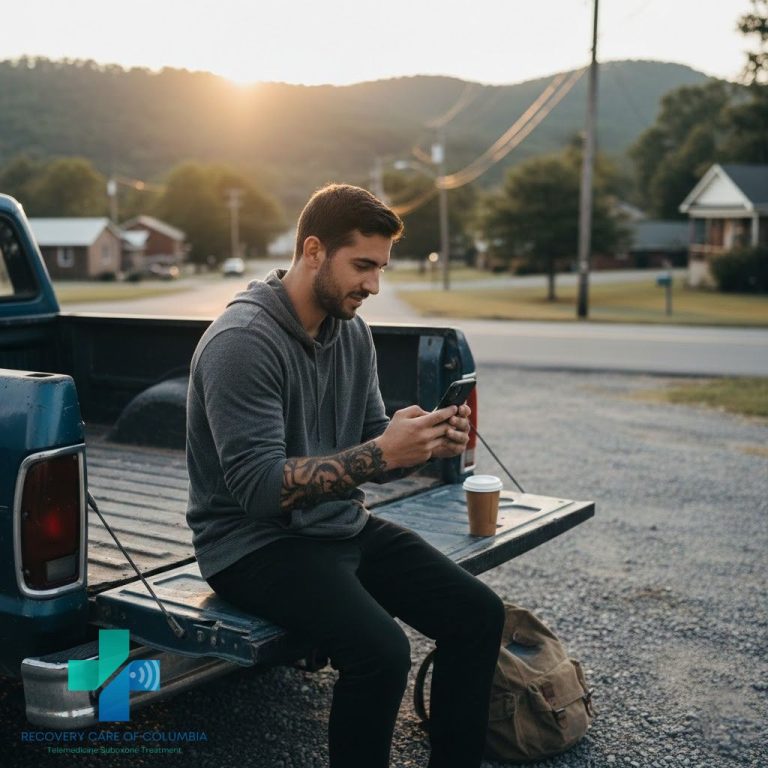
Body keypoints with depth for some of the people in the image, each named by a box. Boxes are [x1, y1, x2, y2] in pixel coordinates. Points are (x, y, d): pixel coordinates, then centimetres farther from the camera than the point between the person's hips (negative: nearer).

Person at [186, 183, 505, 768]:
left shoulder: (353, 331, 5)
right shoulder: (243, 341, -19)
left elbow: (373, 458, 10)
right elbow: (259, 488, -25)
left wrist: (425, 445, -12)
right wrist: (380, 452, -29)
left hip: (343, 524, 8)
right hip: (254, 541, -7)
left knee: (479, 613, -6)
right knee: (381, 652, -29)